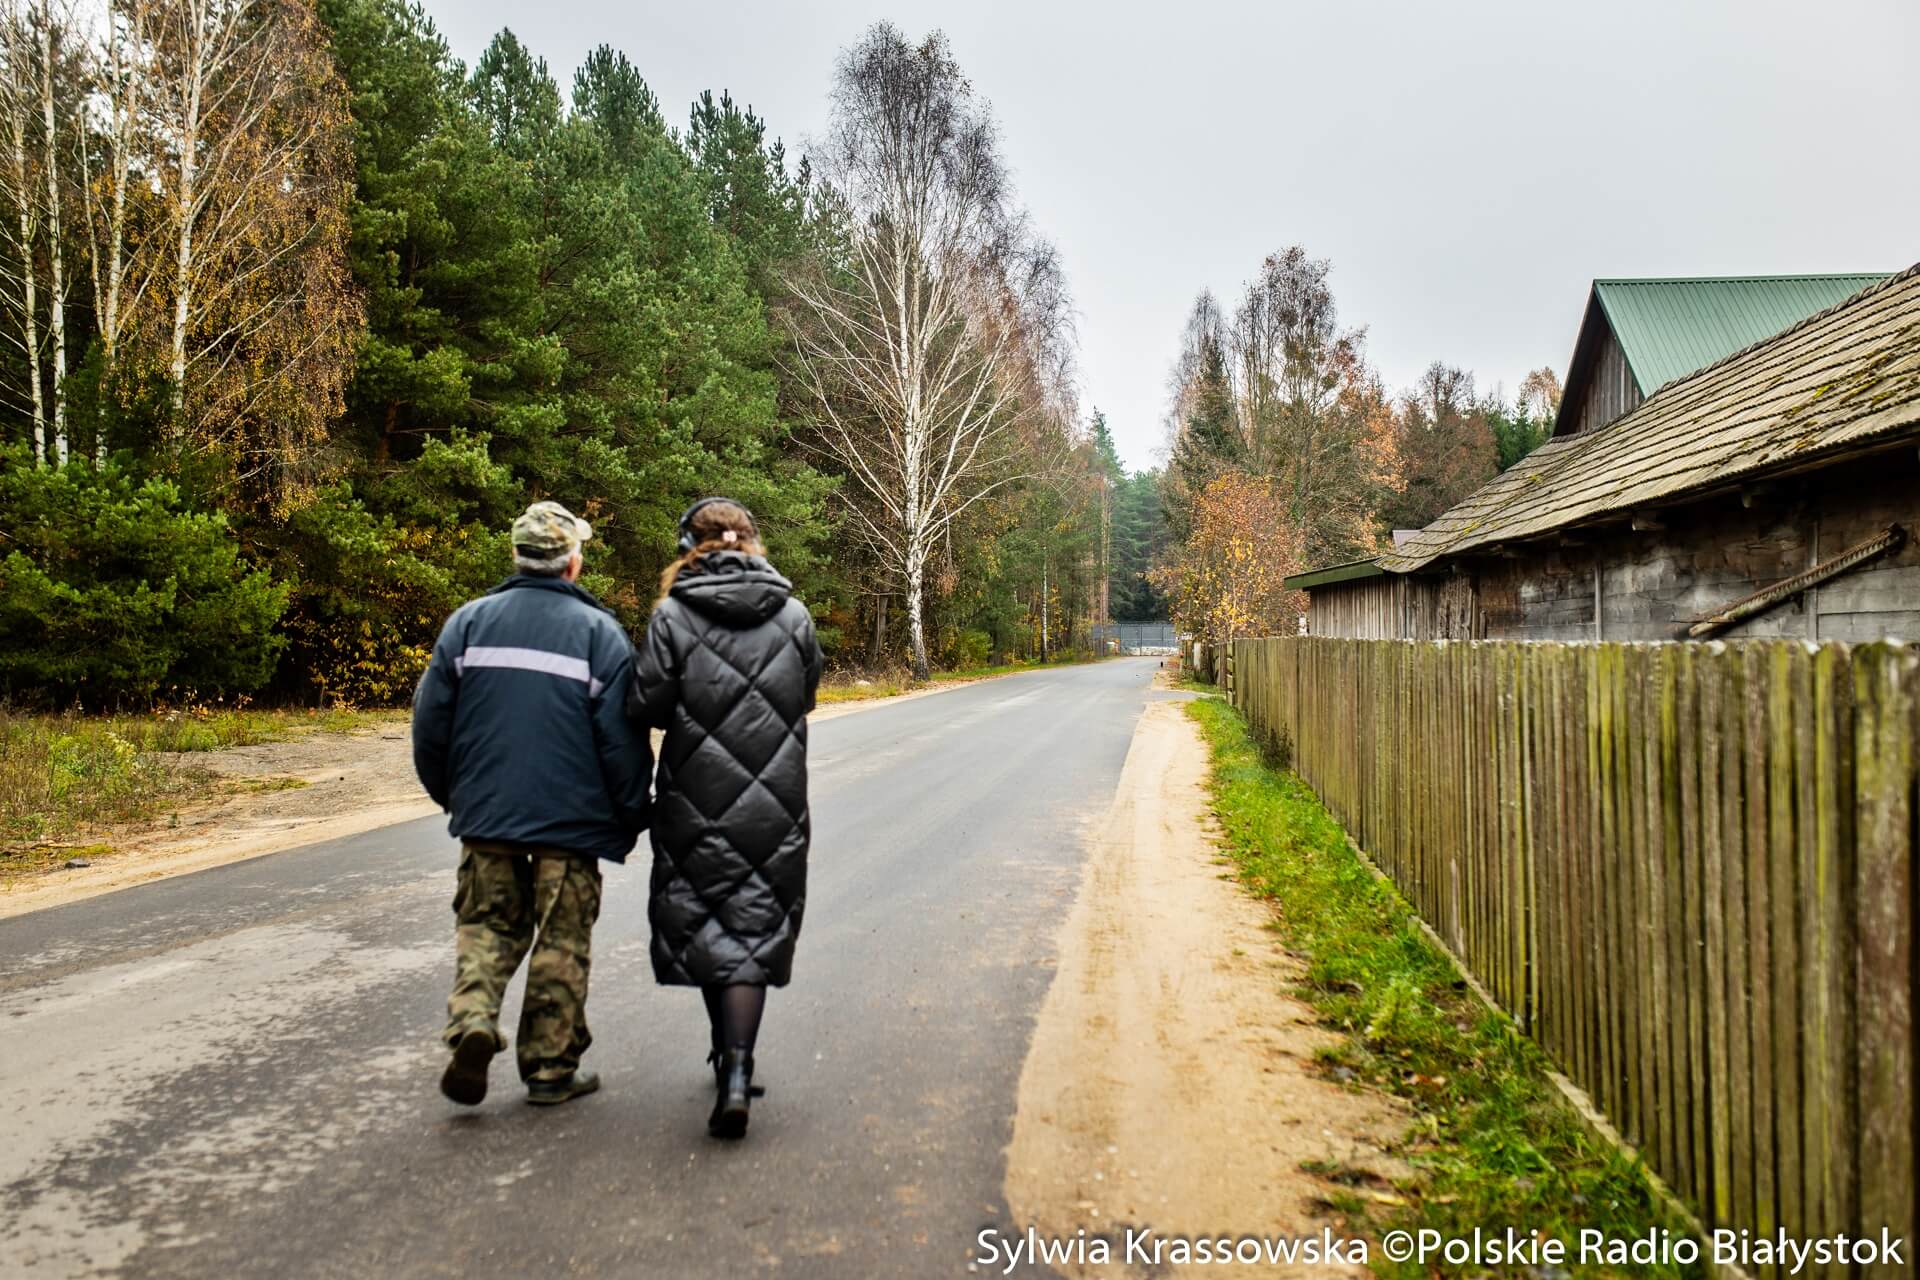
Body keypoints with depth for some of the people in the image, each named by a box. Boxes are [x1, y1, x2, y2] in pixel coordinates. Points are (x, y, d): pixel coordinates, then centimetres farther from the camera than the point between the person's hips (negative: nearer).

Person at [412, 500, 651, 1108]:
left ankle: (472, 1021, -4)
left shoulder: (468, 621, 4)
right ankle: (550, 1067, 17)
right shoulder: (599, 631, -5)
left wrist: (450, 795, 19)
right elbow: (623, 739, -7)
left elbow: (431, 720, 5)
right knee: (562, 943, 9)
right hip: (571, 819, -2)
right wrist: (632, 818, 4)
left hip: (484, 813, 3)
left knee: (487, 925, 18)